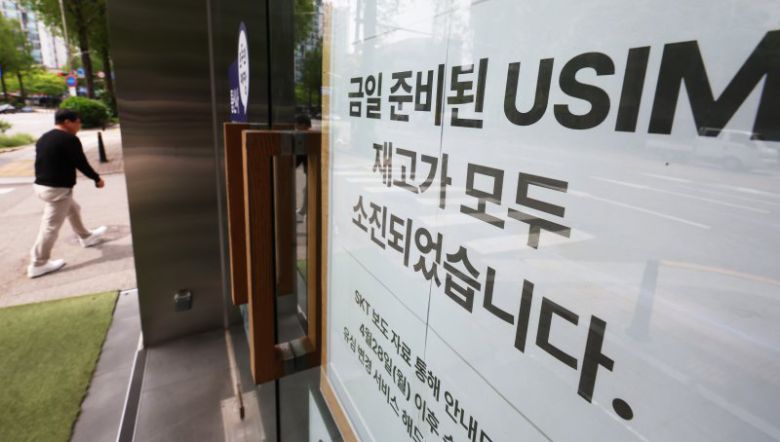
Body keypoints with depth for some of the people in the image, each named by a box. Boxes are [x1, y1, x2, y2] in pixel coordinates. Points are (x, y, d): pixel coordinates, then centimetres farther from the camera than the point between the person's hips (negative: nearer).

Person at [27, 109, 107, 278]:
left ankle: (86, 237, 44)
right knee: (51, 226, -2)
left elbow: (39, 163, 19)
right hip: (58, 189, -10)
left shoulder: (43, 138, 12)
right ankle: (38, 264, 5)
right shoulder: (69, 139, -15)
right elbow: (81, 164, -14)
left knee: (73, 209, 28)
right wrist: (97, 179, 0)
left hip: (41, 185, 10)